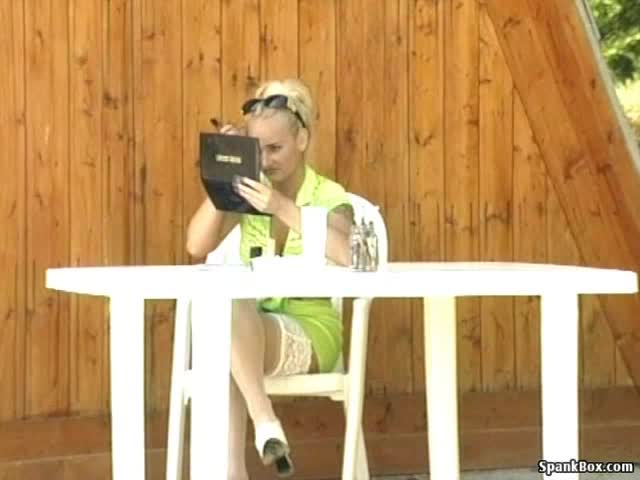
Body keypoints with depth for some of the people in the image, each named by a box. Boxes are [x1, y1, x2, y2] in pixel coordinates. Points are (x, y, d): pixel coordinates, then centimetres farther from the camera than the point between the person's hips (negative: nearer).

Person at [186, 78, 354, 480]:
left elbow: (346, 257, -25)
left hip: (311, 332, -4)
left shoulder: (329, 197, -4)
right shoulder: (248, 194, 8)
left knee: (230, 306, -33)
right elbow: (198, 246, -6)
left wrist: (284, 208, -33)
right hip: (249, 331, 4)